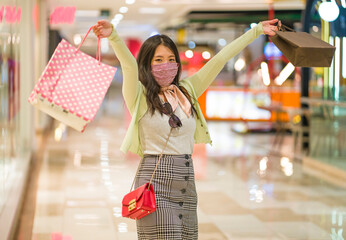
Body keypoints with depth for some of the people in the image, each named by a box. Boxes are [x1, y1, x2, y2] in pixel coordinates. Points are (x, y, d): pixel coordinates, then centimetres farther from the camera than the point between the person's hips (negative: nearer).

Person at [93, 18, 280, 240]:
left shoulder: (187, 91, 13)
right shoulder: (140, 95, -1)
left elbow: (220, 60, 13)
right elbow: (129, 65, -20)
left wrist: (257, 30, 17)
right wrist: (113, 37, -38)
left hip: (187, 183, 5)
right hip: (156, 182, -5)